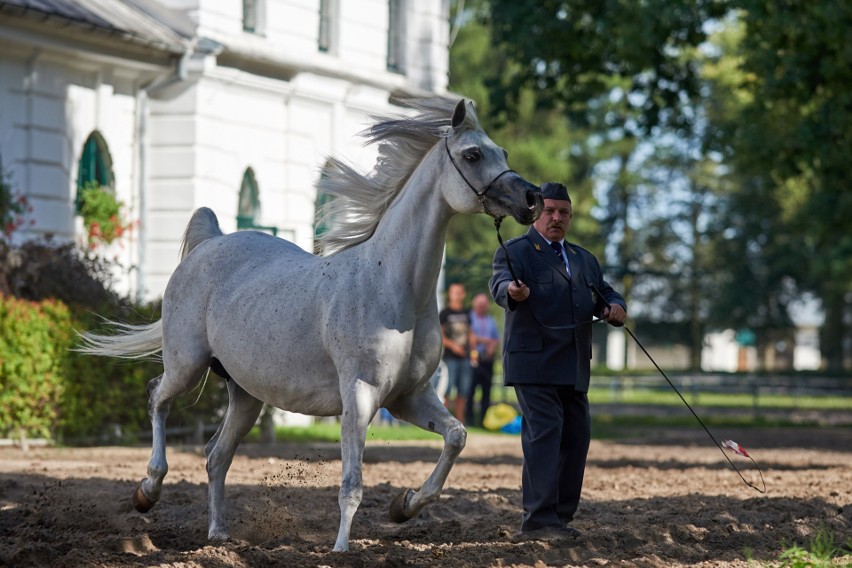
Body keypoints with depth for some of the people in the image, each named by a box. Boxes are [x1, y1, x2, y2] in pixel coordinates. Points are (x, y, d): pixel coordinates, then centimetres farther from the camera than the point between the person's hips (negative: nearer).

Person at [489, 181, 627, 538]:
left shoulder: (584, 260, 22)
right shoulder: (515, 252, 0)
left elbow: (605, 296, 20)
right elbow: (499, 283, -19)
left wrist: (614, 308, -5)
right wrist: (512, 291, -44)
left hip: (573, 369, 7)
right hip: (533, 364, -7)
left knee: (576, 437, 6)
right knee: (543, 433, -14)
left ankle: (561, 515, 13)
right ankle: (538, 518, -17)